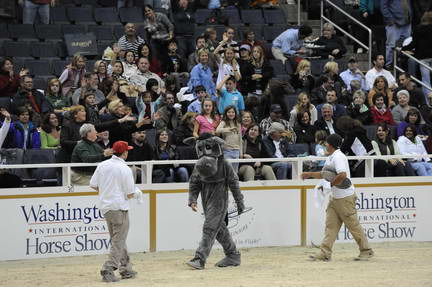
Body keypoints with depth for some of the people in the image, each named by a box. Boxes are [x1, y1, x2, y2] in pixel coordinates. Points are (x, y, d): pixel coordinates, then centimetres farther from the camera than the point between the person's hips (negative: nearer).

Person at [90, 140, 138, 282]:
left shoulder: (102, 165, 4)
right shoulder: (125, 169, -13)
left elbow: (93, 185, 8)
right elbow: (130, 194, -13)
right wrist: (134, 193, 10)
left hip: (105, 207, 7)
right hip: (119, 208, -7)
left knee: (118, 240, 17)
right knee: (119, 241, -2)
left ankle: (126, 269, 23)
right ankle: (108, 270, -13)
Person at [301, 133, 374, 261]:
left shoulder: (338, 157, -17)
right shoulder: (330, 157, 15)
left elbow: (342, 175, -30)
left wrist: (332, 183, -17)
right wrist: (310, 174, 21)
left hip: (345, 197, -10)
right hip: (335, 197, 10)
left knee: (353, 225, -2)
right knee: (330, 225, 4)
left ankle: (366, 251, 8)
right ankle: (325, 253, 1)